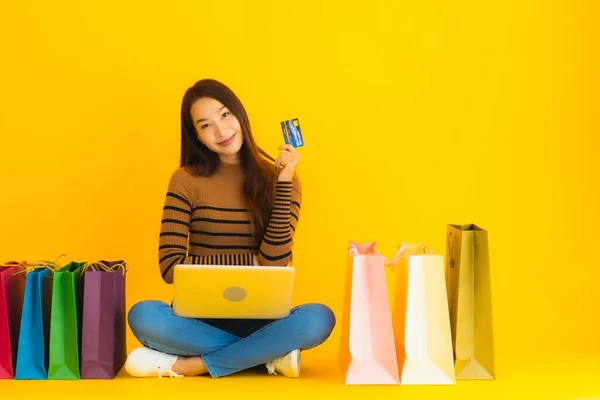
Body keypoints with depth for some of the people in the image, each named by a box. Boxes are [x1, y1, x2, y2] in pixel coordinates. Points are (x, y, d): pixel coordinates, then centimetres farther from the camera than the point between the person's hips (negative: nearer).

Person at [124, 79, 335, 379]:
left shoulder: (279, 179, 2)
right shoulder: (186, 180, 0)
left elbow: (274, 263, -10)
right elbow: (170, 267, -8)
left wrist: (283, 181, -14)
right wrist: (250, 261, -10)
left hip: (259, 317, 0)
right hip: (200, 315, 0)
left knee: (319, 319, -31)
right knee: (142, 316, -32)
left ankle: (188, 365, -20)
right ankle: (269, 354, -19)